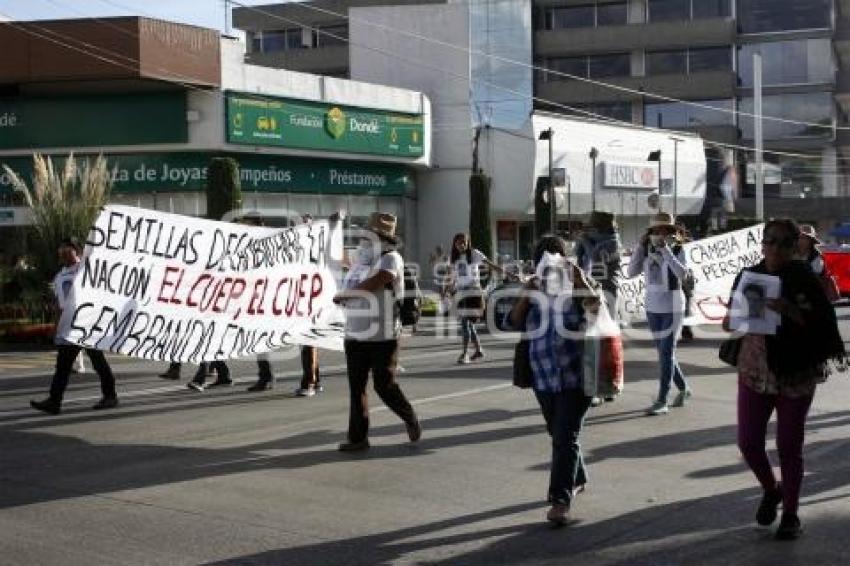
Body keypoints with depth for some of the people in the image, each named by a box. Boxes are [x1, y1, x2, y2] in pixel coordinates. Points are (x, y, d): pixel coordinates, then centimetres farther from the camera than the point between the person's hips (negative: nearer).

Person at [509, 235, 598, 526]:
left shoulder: (577, 287, -3)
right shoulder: (534, 289, 5)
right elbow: (515, 323, -2)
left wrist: (581, 283, -22)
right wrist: (525, 295, -14)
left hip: (575, 374, -4)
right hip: (544, 374, 5)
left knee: (566, 436, -11)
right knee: (558, 433, 18)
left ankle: (561, 498, -12)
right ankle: (577, 478, 40)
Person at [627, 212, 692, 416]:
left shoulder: (677, 250, -11)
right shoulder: (648, 250, 2)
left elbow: (682, 273, -26)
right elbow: (632, 272, -4)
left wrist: (666, 249, -27)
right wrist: (640, 246, -11)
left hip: (672, 308, -6)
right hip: (653, 307, 6)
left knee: (666, 353, -7)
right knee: (664, 352, 15)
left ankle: (662, 401, -5)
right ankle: (683, 388, 34)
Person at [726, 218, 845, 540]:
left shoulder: (804, 279, -8)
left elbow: (821, 323, -12)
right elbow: (730, 323, 11)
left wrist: (789, 311, -27)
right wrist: (735, 318, -12)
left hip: (796, 375, -3)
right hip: (754, 371, 3)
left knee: (790, 446, 3)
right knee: (748, 442, 3)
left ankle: (791, 514, 20)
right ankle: (771, 490, 33)